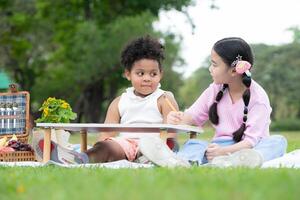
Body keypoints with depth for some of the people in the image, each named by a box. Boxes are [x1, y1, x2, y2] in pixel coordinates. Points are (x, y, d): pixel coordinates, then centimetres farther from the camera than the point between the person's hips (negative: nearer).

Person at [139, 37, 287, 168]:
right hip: (220, 145, 4)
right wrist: (179, 119, -14)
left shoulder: (258, 97, -10)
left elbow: (251, 140, -19)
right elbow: (193, 116, 11)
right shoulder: (215, 89, 8)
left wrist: (224, 151, -36)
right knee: (192, 144, -22)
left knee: (278, 141, -32)